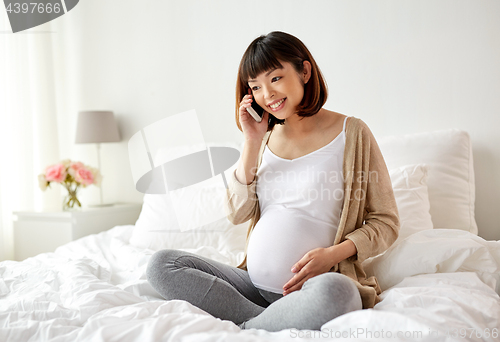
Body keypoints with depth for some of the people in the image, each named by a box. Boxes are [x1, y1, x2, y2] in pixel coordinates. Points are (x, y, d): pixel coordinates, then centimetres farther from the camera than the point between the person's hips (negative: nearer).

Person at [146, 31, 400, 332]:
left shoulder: (351, 133, 0)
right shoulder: (266, 136, 14)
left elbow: (386, 221, 1)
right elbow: (238, 214, 6)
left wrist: (333, 253, -16)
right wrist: (252, 142, -1)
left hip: (317, 283, -5)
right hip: (254, 283, 5)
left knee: (333, 291, -40)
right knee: (162, 264, -11)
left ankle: (243, 329, -15)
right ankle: (272, 322, -17)